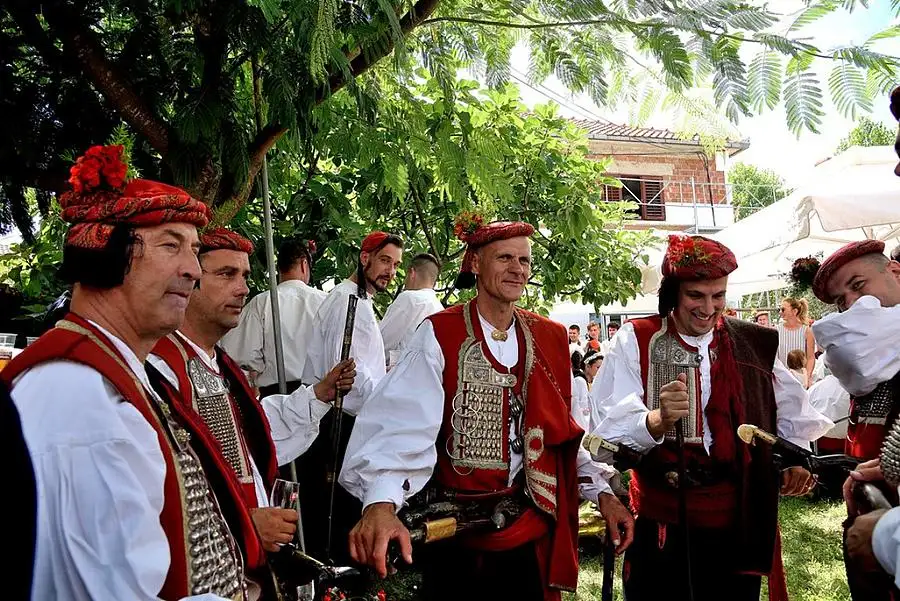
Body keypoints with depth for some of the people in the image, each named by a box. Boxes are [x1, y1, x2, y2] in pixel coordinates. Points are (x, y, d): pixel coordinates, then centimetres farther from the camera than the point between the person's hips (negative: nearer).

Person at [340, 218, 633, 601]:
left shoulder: (550, 339, 4)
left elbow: (562, 431, 11)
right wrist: (381, 502, -37)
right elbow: (404, 423, -23)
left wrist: (601, 492, 4)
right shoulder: (439, 335, -11)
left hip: (530, 529, 4)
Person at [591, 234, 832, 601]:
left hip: (739, 525, 3)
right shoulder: (635, 342, -6)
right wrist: (658, 420, -34)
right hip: (659, 524, -2)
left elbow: (791, 414, 12)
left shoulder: (755, 345, 4)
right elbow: (612, 428, -15)